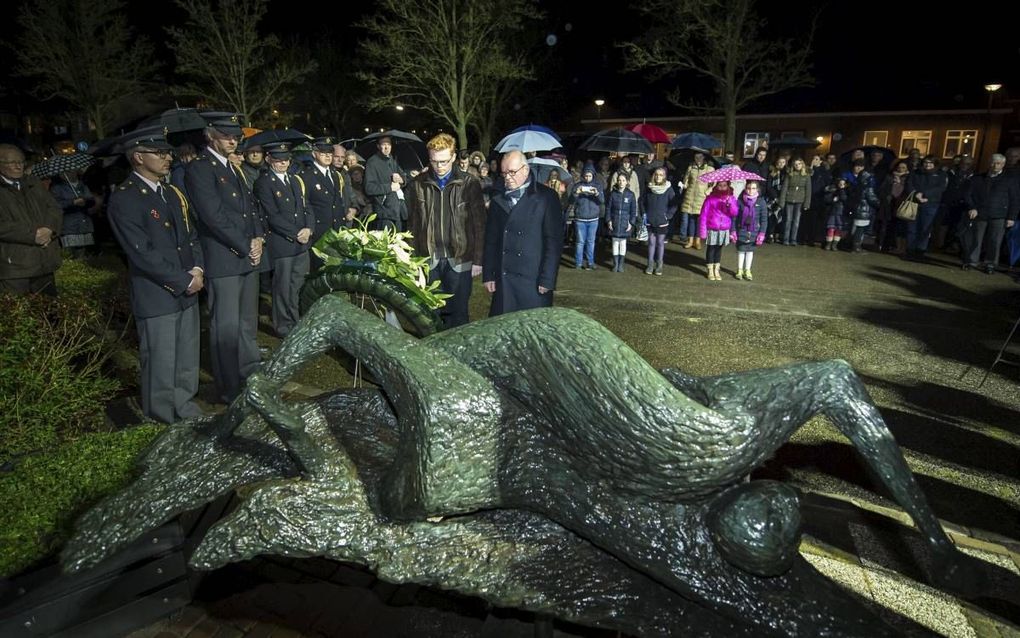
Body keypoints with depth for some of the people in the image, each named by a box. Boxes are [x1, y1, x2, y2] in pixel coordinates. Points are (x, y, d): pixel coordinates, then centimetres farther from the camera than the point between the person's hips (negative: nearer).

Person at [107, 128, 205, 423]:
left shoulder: (173, 193, 12)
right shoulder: (123, 199, -12)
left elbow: (191, 235, 16)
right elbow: (143, 254, -17)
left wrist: (197, 269, -2)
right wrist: (185, 280, -14)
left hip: (187, 292, 7)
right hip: (156, 297, -7)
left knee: (187, 362, 15)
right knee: (161, 364, 5)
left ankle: (185, 408, 32)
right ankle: (164, 419, 21)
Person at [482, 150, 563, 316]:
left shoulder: (546, 198, -2)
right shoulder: (497, 200, 11)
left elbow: (554, 241, -6)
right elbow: (490, 240, 13)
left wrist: (547, 280, -10)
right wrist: (488, 275, 7)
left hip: (534, 281, -3)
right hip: (502, 281, 4)